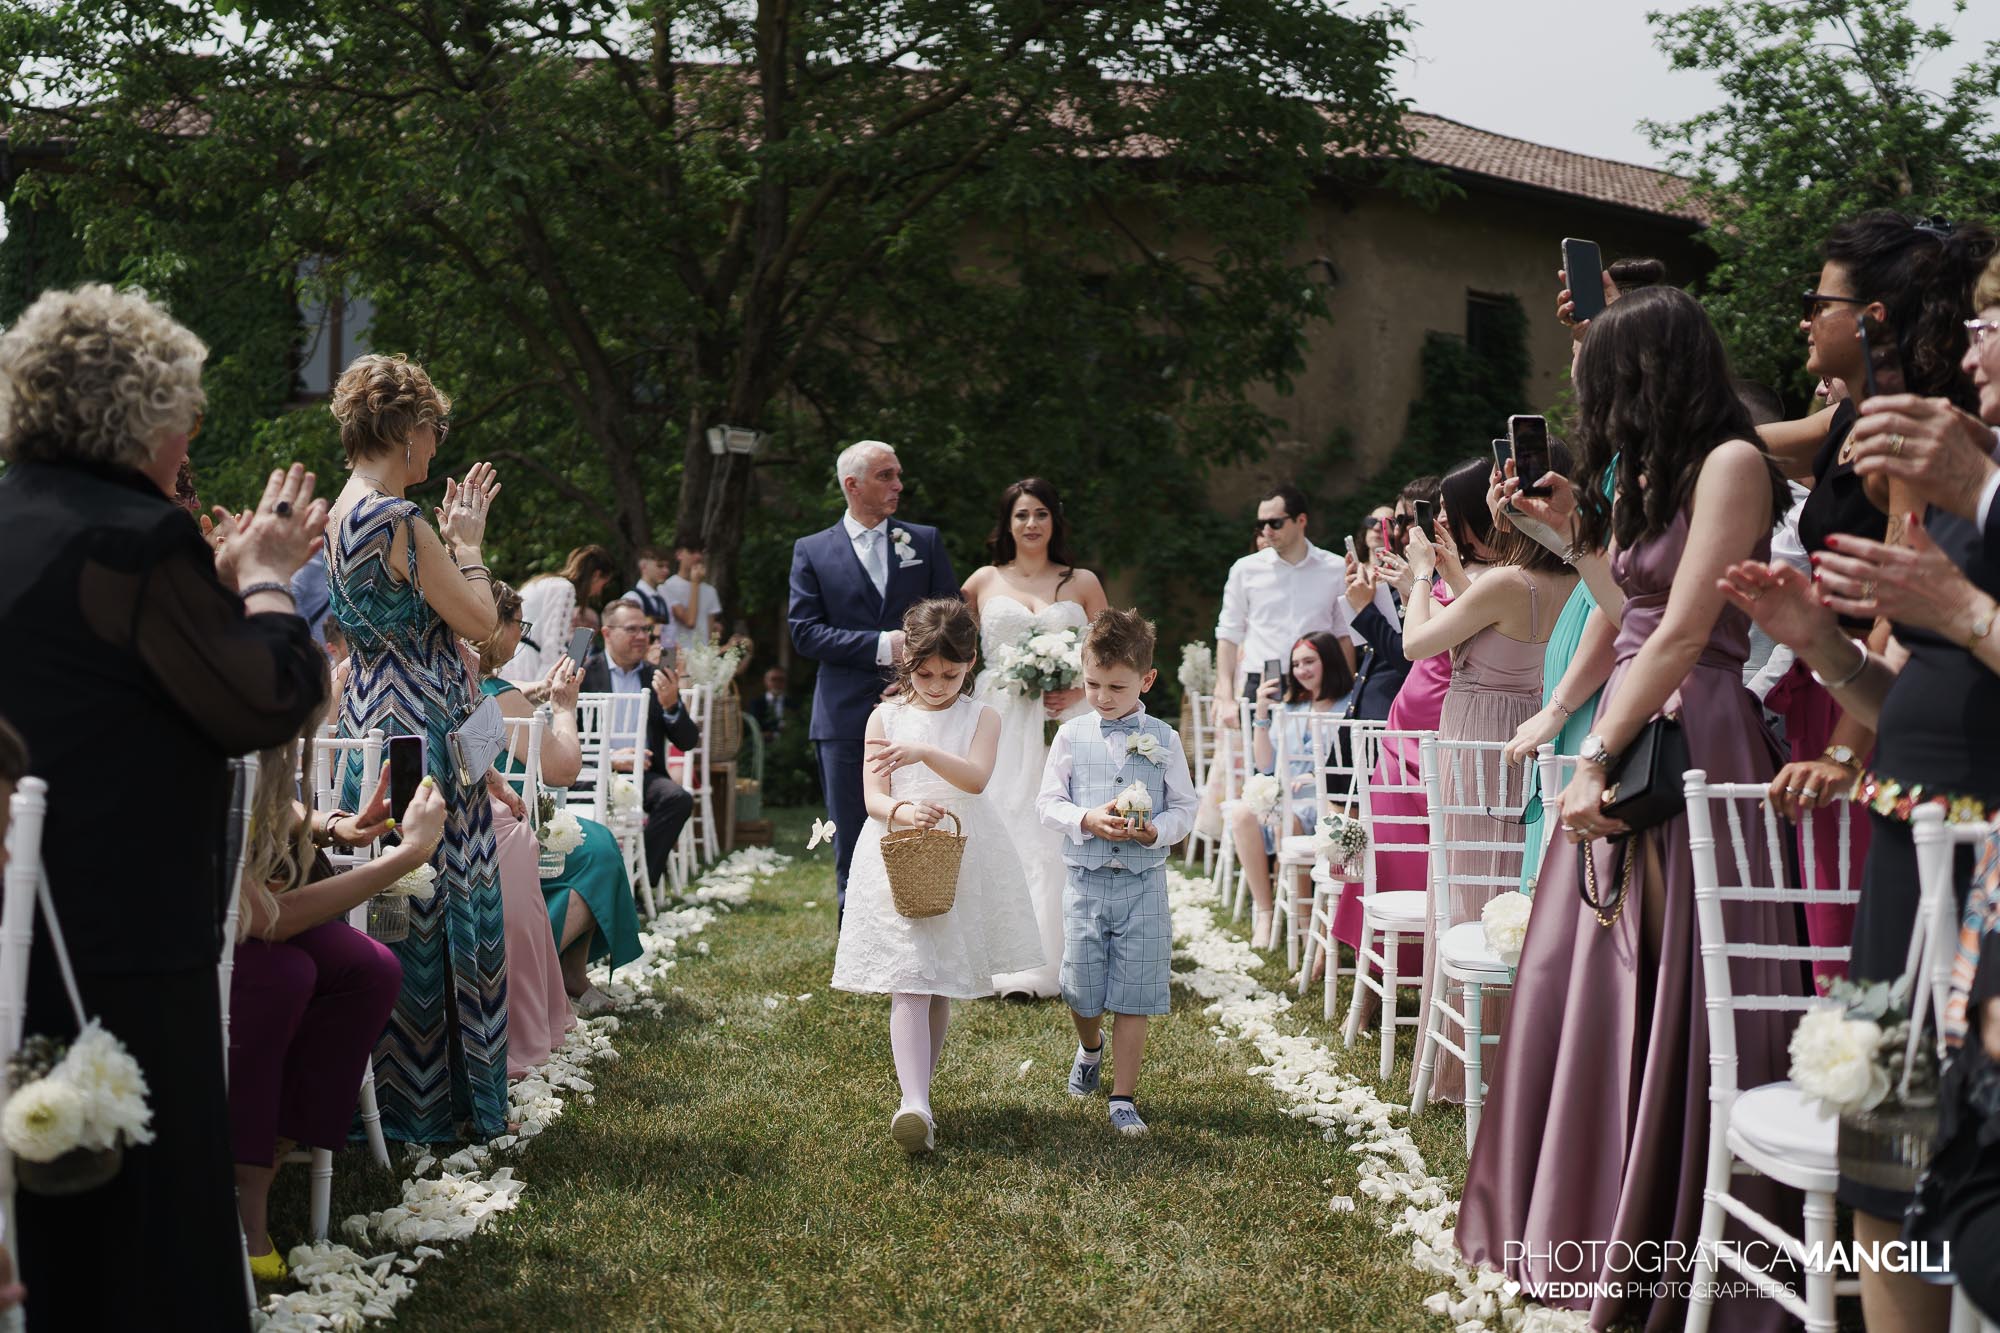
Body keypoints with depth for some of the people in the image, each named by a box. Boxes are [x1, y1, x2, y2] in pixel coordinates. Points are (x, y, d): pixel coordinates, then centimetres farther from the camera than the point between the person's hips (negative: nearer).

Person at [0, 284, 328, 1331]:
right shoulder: (131, 535, -17)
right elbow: (268, 702, -15)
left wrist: (218, 580, 14)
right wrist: (264, 580, 0)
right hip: (127, 950, -9)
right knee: (170, 1233, 2)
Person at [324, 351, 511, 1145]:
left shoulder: (340, 517, 11)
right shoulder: (399, 521, -19)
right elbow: (478, 620, -13)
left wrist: (448, 540, 18)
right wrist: (466, 541, -1)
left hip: (371, 722, 10)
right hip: (421, 736, -10)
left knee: (392, 908, 14)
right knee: (438, 908, -1)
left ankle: (387, 1093, 22)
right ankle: (435, 1102, 8)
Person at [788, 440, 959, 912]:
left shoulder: (926, 542, 10)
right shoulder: (812, 551, 6)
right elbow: (805, 631, -4)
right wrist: (881, 645, -14)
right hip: (847, 719, -1)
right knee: (853, 852, 5)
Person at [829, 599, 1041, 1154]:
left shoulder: (980, 718, 3)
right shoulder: (885, 717, 4)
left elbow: (976, 777, -16)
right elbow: (873, 797, -3)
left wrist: (924, 753, -32)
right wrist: (903, 809, -26)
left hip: (961, 864, 1)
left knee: (941, 987, 11)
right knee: (908, 985, -12)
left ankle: (918, 1090, 27)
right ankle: (914, 1105, -21)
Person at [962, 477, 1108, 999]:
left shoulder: (1082, 583, 11)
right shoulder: (984, 581, 11)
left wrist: (1080, 692, -8)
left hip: (1061, 720, 0)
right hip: (999, 720, 0)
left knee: (1054, 836, -7)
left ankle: (1048, 963, -2)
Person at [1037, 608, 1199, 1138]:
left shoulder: (1163, 740, 0)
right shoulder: (1072, 736, 2)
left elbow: (1184, 808, 3)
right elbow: (1048, 802, 1)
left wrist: (1156, 830, -18)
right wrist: (1087, 821, -18)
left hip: (1142, 882, -1)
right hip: (1086, 879, 1)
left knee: (1134, 995, 1)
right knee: (1080, 986, 6)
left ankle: (1124, 1098, 13)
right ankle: (1090, 1046, 41)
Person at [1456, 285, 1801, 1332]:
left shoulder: (1732, 463, -8)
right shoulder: (1655, 477, 20)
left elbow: (1685, 635, -15)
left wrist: (1596, 756, -16)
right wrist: (1578, 537, 18)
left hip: (1691, 744, -9)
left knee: (1668, 1000, -4)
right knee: (1594, 986, 10)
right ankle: (1594, 1230, 21)